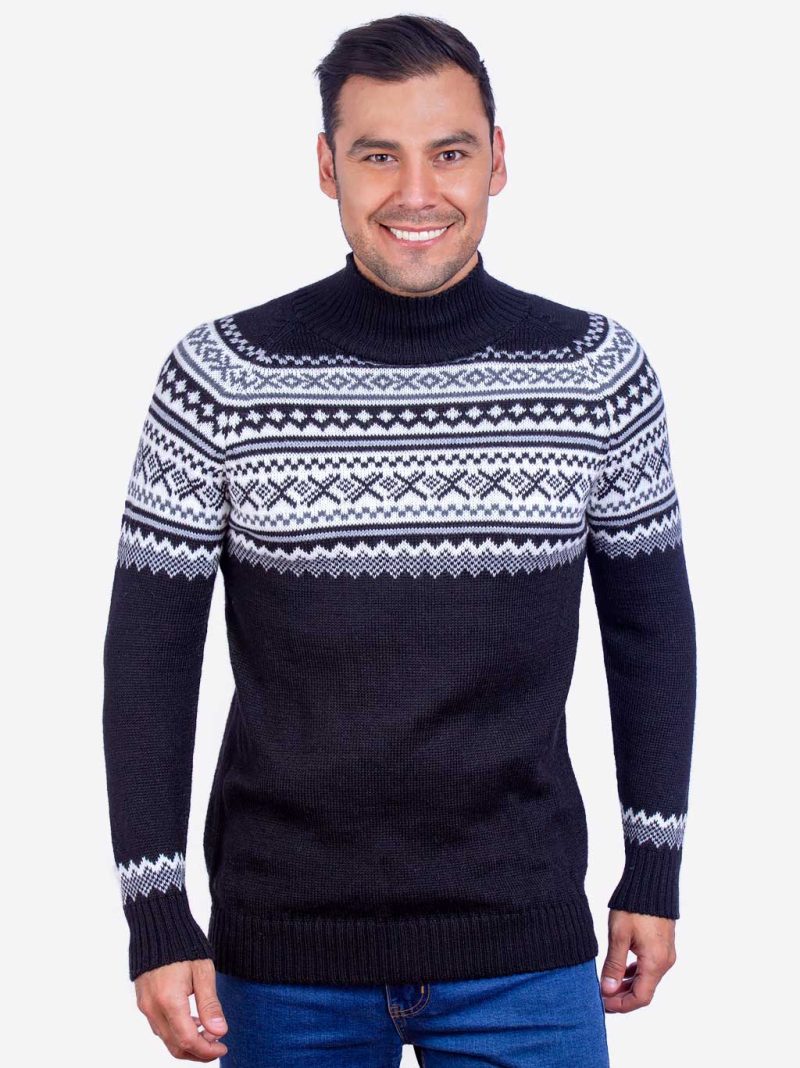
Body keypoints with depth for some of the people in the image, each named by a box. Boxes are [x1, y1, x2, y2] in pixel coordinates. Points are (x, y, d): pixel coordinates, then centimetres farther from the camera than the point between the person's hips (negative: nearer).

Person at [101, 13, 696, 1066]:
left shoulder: (600, 373, -3)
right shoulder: (219, 376, -6)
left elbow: (651, 626, 8)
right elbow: (151, 649, -2)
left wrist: (654, 873, 10)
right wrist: (157, 918, -5)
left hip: (525, 946, 1)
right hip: (283, 952, 0)